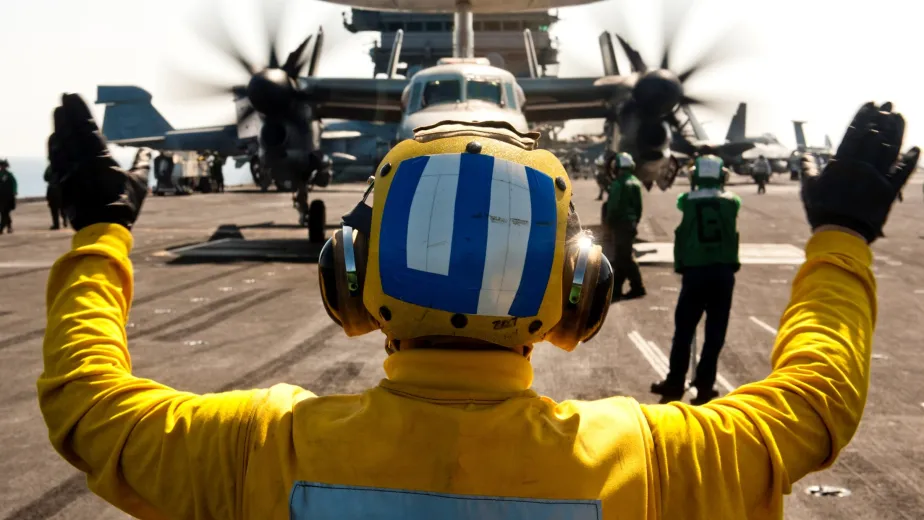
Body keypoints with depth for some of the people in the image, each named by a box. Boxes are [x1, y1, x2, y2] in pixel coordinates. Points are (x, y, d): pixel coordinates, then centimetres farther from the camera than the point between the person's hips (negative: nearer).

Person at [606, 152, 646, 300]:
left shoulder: (619, 184, -16)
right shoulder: (635, 183, 11)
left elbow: (613, 207, -18)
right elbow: (639, 207, 15)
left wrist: (609, 222, -6)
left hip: (620, 224, -9)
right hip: (631, 224, 9)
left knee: (624, 258, -4)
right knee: (621, 257, 13)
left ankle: (638, 287, -3)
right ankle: (616, 288, 19)